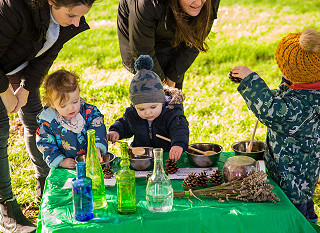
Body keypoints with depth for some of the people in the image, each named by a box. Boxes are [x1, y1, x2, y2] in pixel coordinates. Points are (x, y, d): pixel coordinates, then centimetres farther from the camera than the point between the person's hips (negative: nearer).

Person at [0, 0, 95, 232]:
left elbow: (46, 55, -5)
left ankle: (45, 184, 28)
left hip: (20, 65, 6)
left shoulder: (69, 21, -21)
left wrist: (27, 88, -11)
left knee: (35, 121, 9)